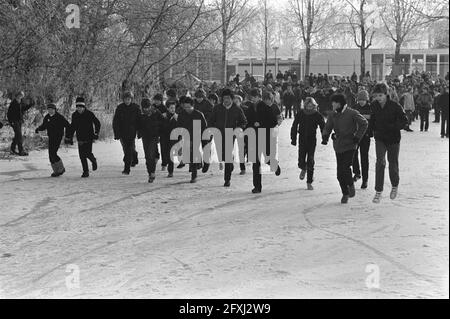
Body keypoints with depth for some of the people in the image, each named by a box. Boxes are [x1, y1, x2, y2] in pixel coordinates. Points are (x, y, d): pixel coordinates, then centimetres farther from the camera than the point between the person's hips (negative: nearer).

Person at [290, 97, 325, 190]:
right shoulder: (300, 114, -2)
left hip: (312, 140, -1)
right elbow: (294, 127, 4)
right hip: (302, 140, 1)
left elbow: (323, 127, 2)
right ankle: (303, 169, 31)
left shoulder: (318, 115, -3)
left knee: (310, 162, -5)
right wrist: (293, 139, 0)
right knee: (301, 161, -7)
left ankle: (309, 182, 5)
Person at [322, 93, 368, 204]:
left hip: (349, 145, -5)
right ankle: (345, 194, 20)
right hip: (338, 146, 5)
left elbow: (364, 123, -4)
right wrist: (325, 136, -12)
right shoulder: (332, 115, 6)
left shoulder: (352, 113, -8)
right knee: (340, 173, 3)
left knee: (345, 167, -18)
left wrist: (357, 137, -8)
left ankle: (351, 184, 12)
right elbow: (327, 128, 9)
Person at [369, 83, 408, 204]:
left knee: (393, 163, 10)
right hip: (380, 138, 2)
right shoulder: (374, 106, -5)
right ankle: (378, 191, -9)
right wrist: (373, 129, 5)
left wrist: (393, 127, -23)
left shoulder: (395, 106, -17)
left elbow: (404, 120, -11)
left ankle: (395, 186, 36)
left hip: (393, 139, -2)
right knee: (380, 162, -13)